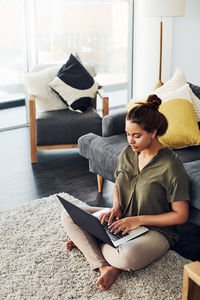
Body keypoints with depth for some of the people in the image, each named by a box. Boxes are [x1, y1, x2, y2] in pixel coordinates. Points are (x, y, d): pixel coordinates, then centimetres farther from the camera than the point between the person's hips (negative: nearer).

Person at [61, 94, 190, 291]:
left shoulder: (171, 166, -21)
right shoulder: (127, 154, -1)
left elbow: (181, 215, -17)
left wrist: (139, 220, -21)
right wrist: (116, 207, -6)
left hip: (155, 230, -7)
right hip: (123, 221, 7)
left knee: (127, 257, -40)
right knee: (69, 216, -8)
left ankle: (87, 242, -8)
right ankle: (104, 266, -18)